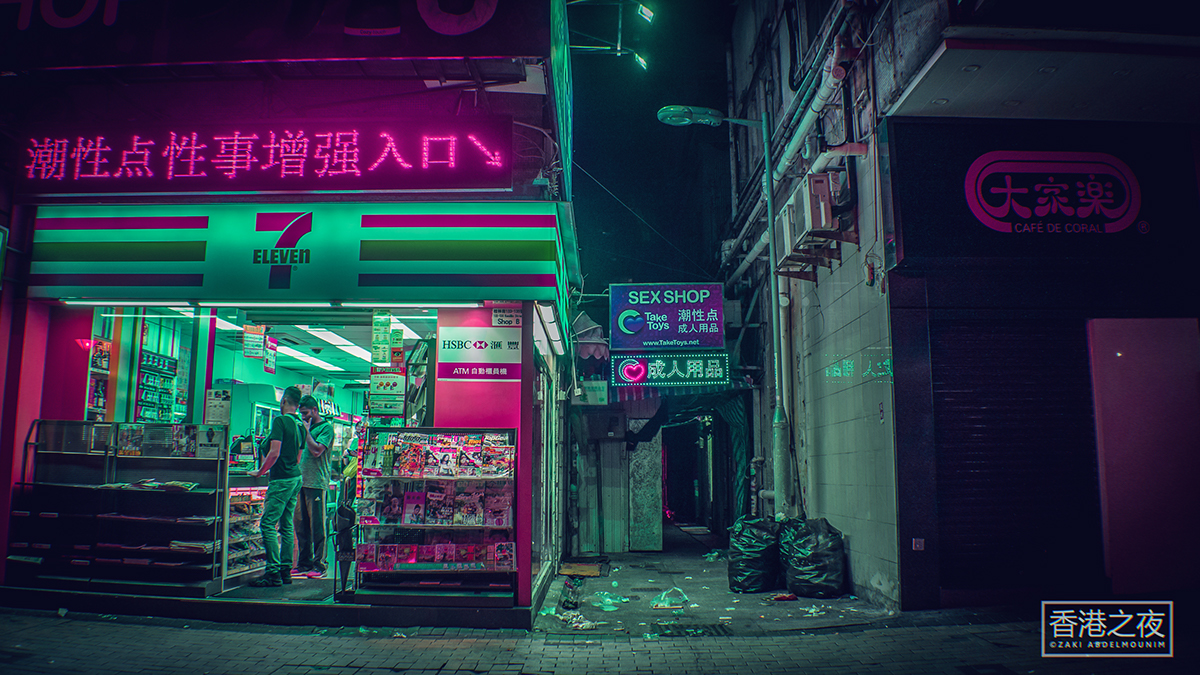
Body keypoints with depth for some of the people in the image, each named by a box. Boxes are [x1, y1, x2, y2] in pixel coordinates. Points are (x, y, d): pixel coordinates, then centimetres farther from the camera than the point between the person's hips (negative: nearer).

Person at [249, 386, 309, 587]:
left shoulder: (280, 421, -12)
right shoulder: (300, 425, 13)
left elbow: (274, 453, -18)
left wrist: (260, 472, -7)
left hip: (282, 480, -9)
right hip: (295, 478, 9)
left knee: (268, 524, -7)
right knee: (286, 526, 11)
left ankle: (273, 572, -10)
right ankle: (285, 570, 14)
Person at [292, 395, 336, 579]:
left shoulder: (326, 427, -4)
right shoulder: (306, 427, 20)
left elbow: (316, 451, -16)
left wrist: (306, 431, -9)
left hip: (317, 483, -8)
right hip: (301, 481, 8)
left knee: (317, 525, -5)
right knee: (301, 525, 11)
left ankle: (319, 565, -1)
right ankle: (304, 563, 19)